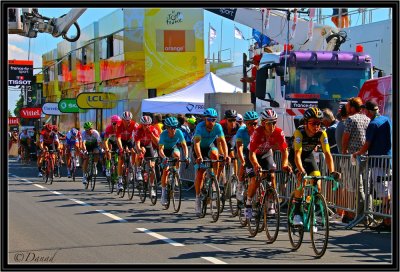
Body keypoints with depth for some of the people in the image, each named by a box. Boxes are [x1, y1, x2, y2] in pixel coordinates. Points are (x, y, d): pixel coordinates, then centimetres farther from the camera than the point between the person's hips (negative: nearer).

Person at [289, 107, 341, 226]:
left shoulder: (322, 133, -24)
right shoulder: (299, 132, -32)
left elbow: (327, 153, -28)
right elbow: (297, 154, -41)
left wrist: (332, 172, -41)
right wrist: (301, 170, -56)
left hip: (309, 155, 3)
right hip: (295, 155, -3)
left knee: (317, 184, -12)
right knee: (302, 179, -28)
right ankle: (297, 213, -18)